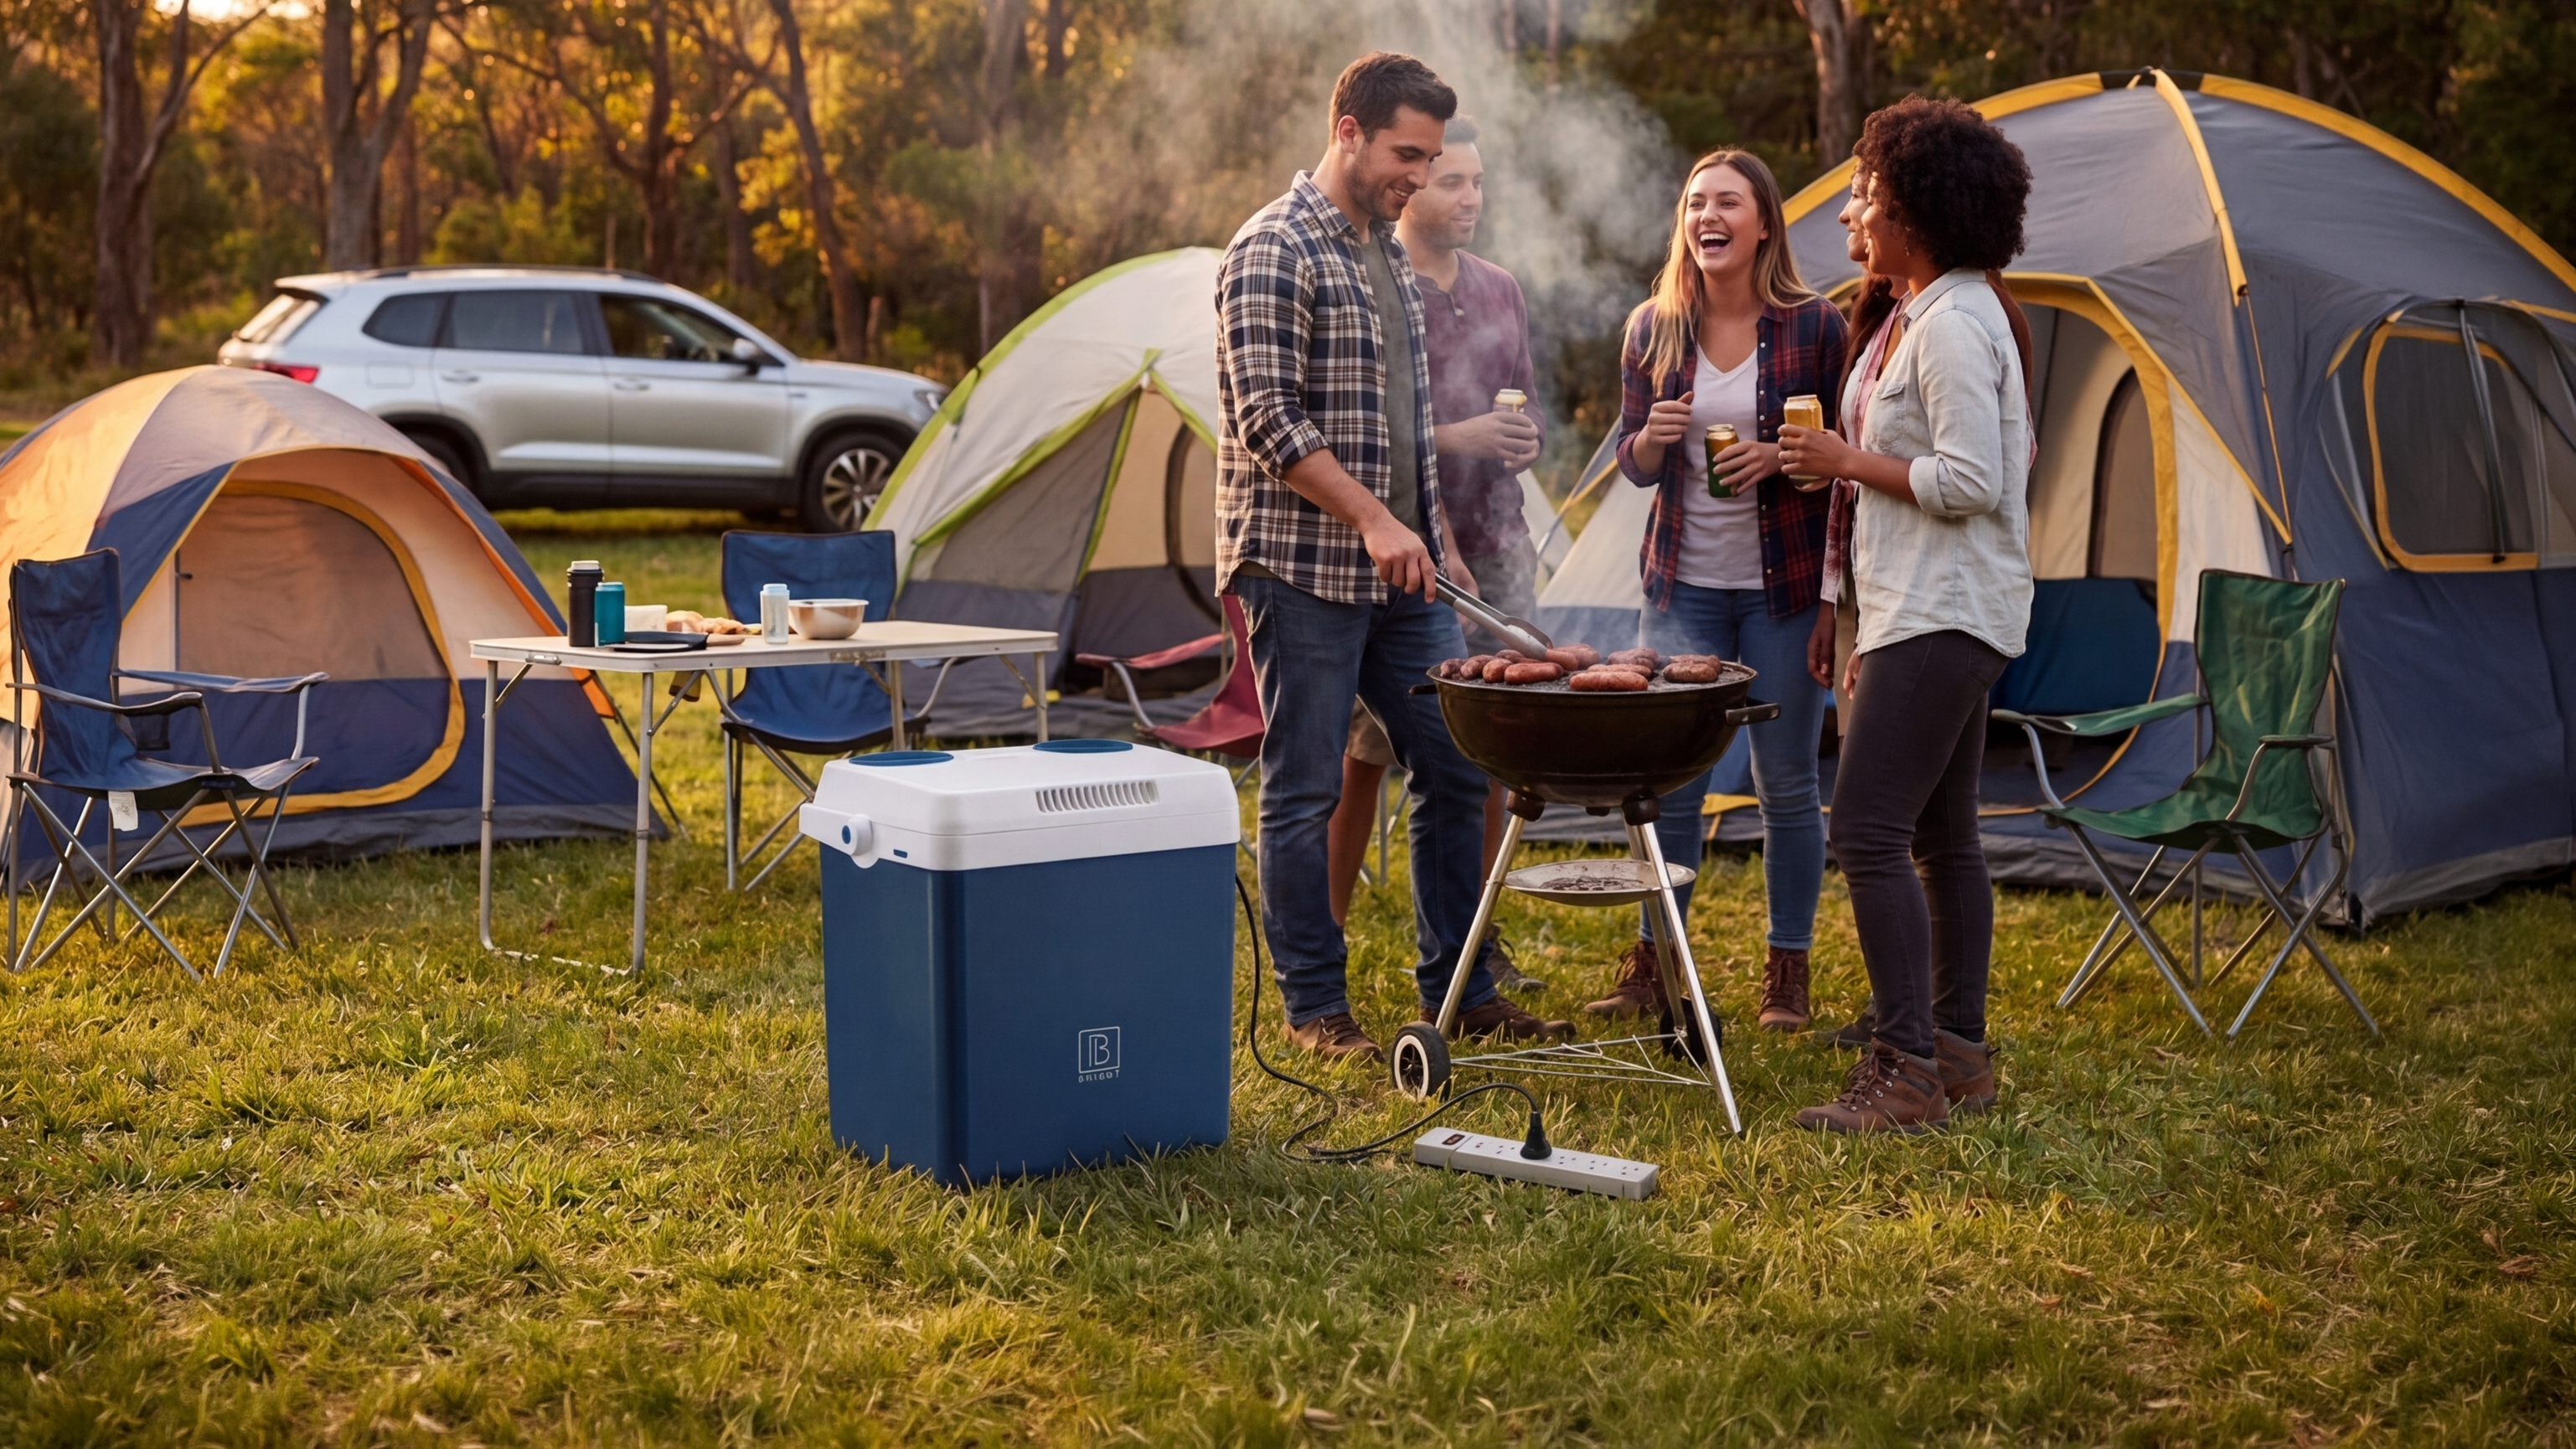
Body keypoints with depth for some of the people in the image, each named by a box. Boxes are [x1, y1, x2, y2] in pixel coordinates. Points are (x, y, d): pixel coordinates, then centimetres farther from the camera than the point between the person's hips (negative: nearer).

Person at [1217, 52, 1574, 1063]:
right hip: (1302, 570, -8)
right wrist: (1372, 519, -22)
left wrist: (1437, 538, 17)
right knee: (1305, 793, 0)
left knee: (1454, 770, 9)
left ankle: (1458, 989, 20)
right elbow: (1269, 420, -18)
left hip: (1397, 568, 8)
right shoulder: (1275, 251, -11)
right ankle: (1314, 1008, 10)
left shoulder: (1389, 255, 16)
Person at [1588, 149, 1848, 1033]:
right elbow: (1632, 464, 8)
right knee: (1668, 780, 3)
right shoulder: (1653, 330, 3)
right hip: (1683, 586, 2)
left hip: (1783, 588, -2)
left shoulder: (1813, 327, -4)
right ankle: (1653, 964, 17)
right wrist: (1652, 438, -15)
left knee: (1786, 783, 4)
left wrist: (1780, 458, -18)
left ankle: (1788, 973, 17)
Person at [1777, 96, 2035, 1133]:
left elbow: (1968, 481, -23)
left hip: (1943, 618, -11)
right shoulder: (1947, 314, 18)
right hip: (1947, 615, 11)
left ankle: (1905, 1071, -11)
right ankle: (1959, 1055, 20)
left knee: (1869, 830, -13)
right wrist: (1875, 637, 23)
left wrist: (1849, 462, -10)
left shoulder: (1953, 324, -15)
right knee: (1941, 835, 13)